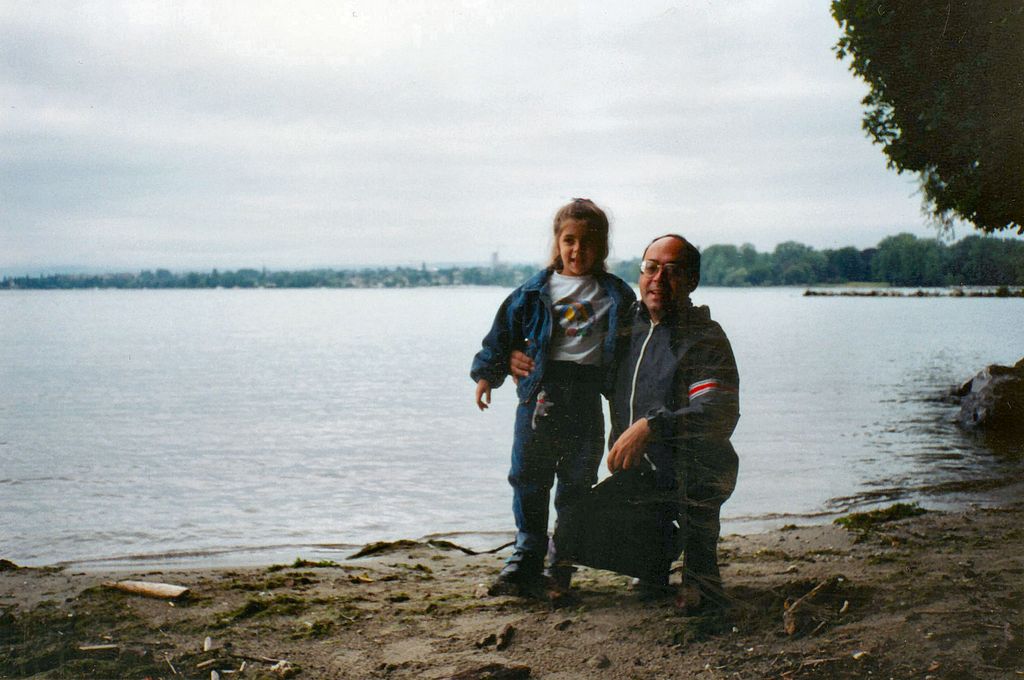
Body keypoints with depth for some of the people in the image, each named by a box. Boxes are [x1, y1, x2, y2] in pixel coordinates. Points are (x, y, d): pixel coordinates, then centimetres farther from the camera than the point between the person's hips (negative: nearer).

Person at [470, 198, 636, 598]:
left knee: (576, 484, 5)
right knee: (528, 479, 2)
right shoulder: (536, 291, 8)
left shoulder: (616, 295, 8)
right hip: (539, 393, 0)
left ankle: (559, 568, 16)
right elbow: (504, 331, 8)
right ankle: (525, 562, 10)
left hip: (585, 399, 0)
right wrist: (487, 374, -2)